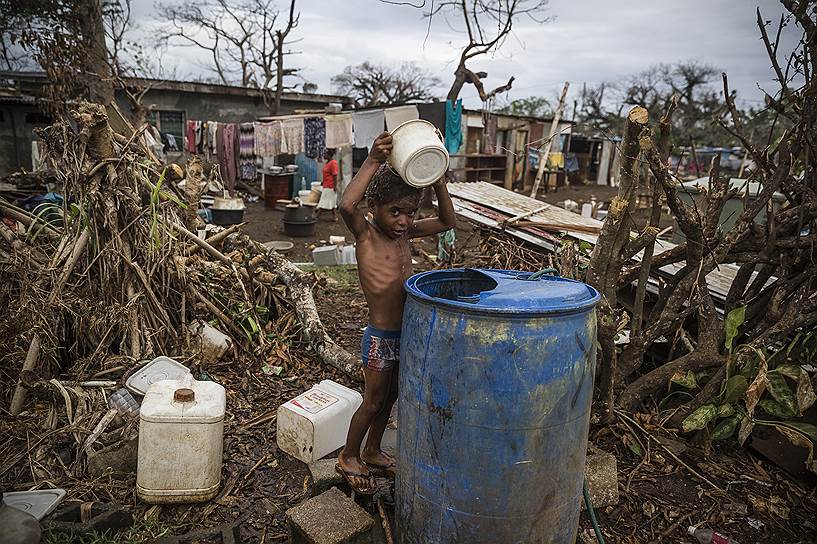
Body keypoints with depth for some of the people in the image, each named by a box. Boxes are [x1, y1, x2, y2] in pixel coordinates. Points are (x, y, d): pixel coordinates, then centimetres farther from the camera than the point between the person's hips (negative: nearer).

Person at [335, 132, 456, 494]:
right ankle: (348, 457, 34)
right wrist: (373, 162, -35)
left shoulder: (405, 232, 3)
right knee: (373, 402, 10)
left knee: (390, 398, 22)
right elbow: (346, 206, -37)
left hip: (406, 334, 7)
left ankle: (372, 452, 43)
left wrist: (437, 178, -8)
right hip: (381, 337, -7)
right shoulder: (365, 233, -16)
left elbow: (447, 221, 5)